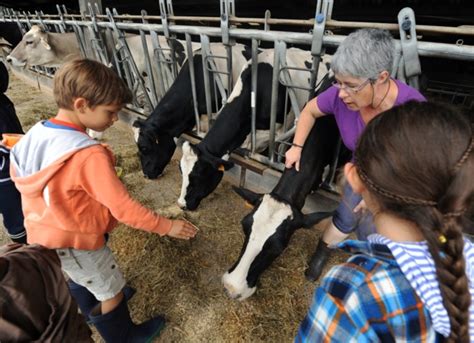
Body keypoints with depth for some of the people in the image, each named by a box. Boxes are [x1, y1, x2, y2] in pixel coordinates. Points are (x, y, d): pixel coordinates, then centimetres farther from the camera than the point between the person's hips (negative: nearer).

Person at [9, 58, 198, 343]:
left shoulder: (36, 134, -8)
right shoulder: (88, 156, -34)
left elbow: (17, 173, 8)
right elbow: (123, 208, -32)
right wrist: (166, 226, -22)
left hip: (44, 234, 8)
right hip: (76, 241, -8)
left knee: (83, 278, 34)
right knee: (112, 291, 16)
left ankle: (92, 308, 62)